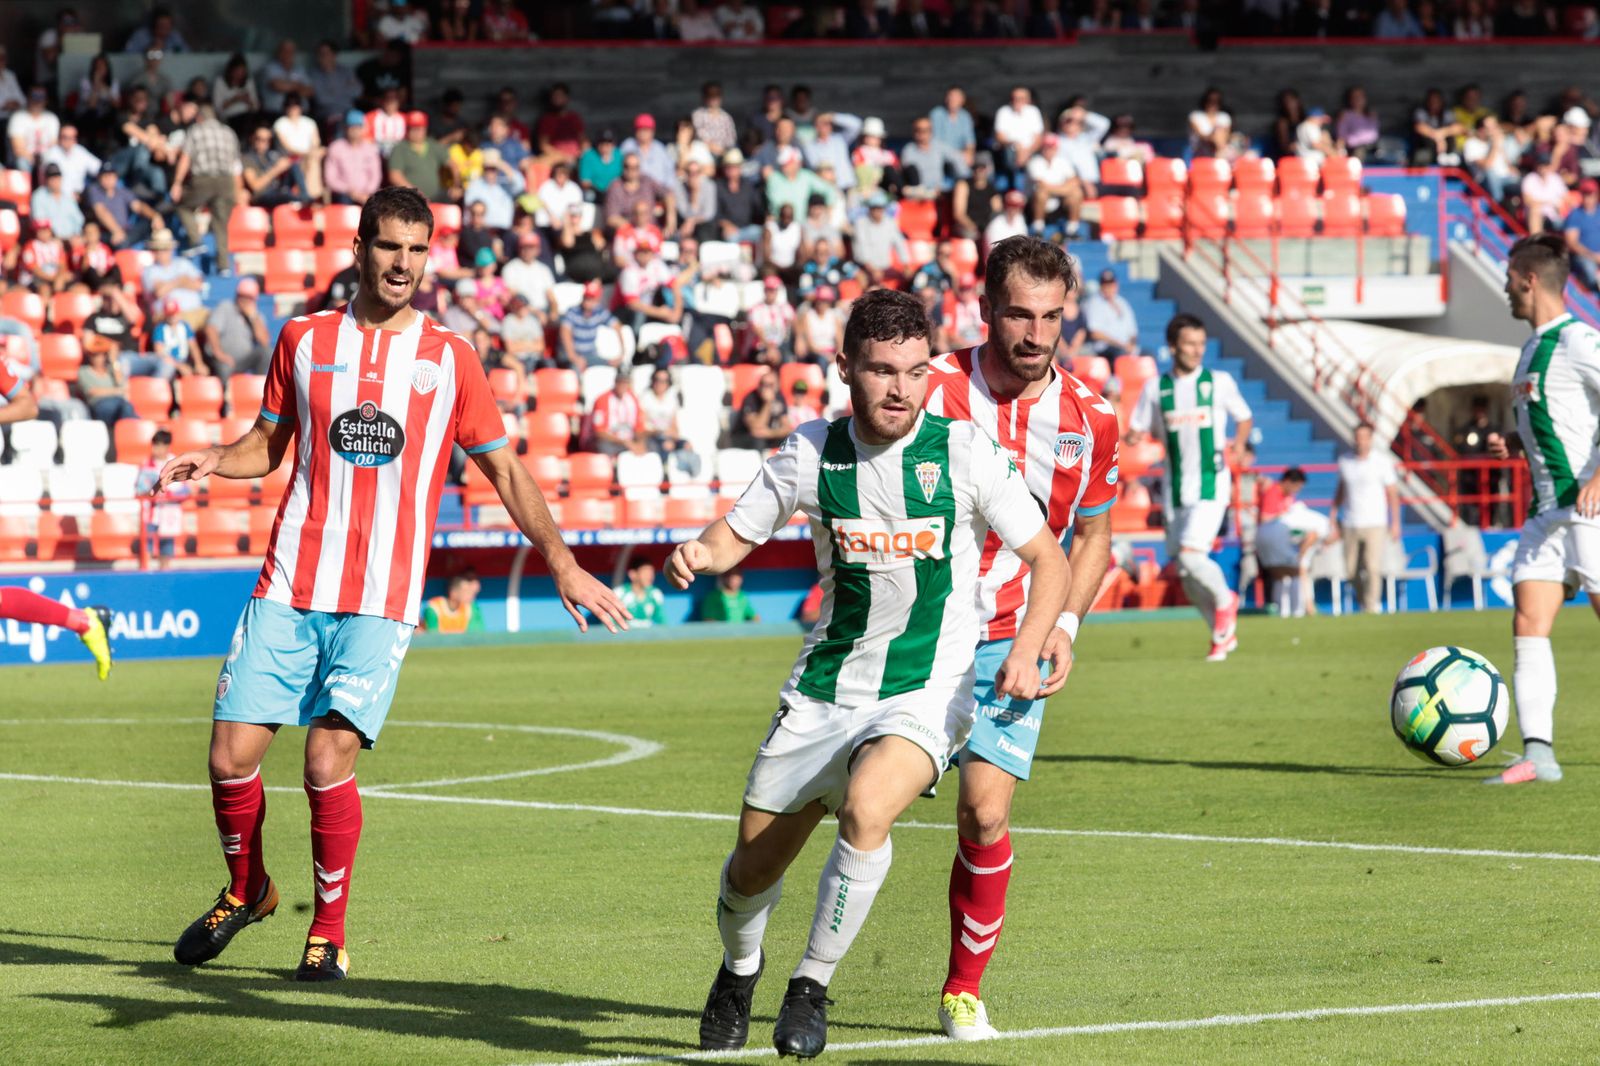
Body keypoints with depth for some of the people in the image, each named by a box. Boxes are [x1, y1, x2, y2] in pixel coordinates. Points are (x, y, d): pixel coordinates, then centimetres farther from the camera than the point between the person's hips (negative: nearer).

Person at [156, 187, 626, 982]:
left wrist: (561, 563, 4)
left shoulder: (450, 360, 5)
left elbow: (505, 472, 11)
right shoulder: (304, 339, 8)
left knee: (329, 758, -15)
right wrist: (211, 460, -2)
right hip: (289, 585, 2)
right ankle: (246, 889, 25)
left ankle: (329, 931, 4)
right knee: (232, 754, -4)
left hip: (381, 598, -2)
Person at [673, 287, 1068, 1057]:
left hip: (927, 693, -3)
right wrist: (701, 553, -15)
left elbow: (1049, 559, -4)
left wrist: (1027, 648, -20)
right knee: (754, 862, 8)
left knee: (866, 810, -32)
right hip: (823, 692, 3)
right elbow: (738, 531, 9)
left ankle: (812, 986, -12)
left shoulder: (965, 452, -10)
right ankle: (739, 967, 43)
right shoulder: (814, 451, -4)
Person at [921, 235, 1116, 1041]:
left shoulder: (1089, 419, 0)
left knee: (986, 817, -10)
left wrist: (1064, 626, 1)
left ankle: (964, 990, 9)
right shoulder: (932, 390, -9)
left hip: (1009, 643, 1)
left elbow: (1092, 535, 15)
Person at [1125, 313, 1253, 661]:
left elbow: (1244, 417, 12)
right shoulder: (1156, 387, 4)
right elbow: (1138, 430, 9)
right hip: (1176, 486, 3)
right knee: (1184, 571, 5)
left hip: (1211, 483, -3)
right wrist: (1134, 437, -15)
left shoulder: (1219, 382, 0)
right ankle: (1223, 632, 22)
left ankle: (1224, 598, 9)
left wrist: (1238, 444, -8)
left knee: (1191, 554, -20)